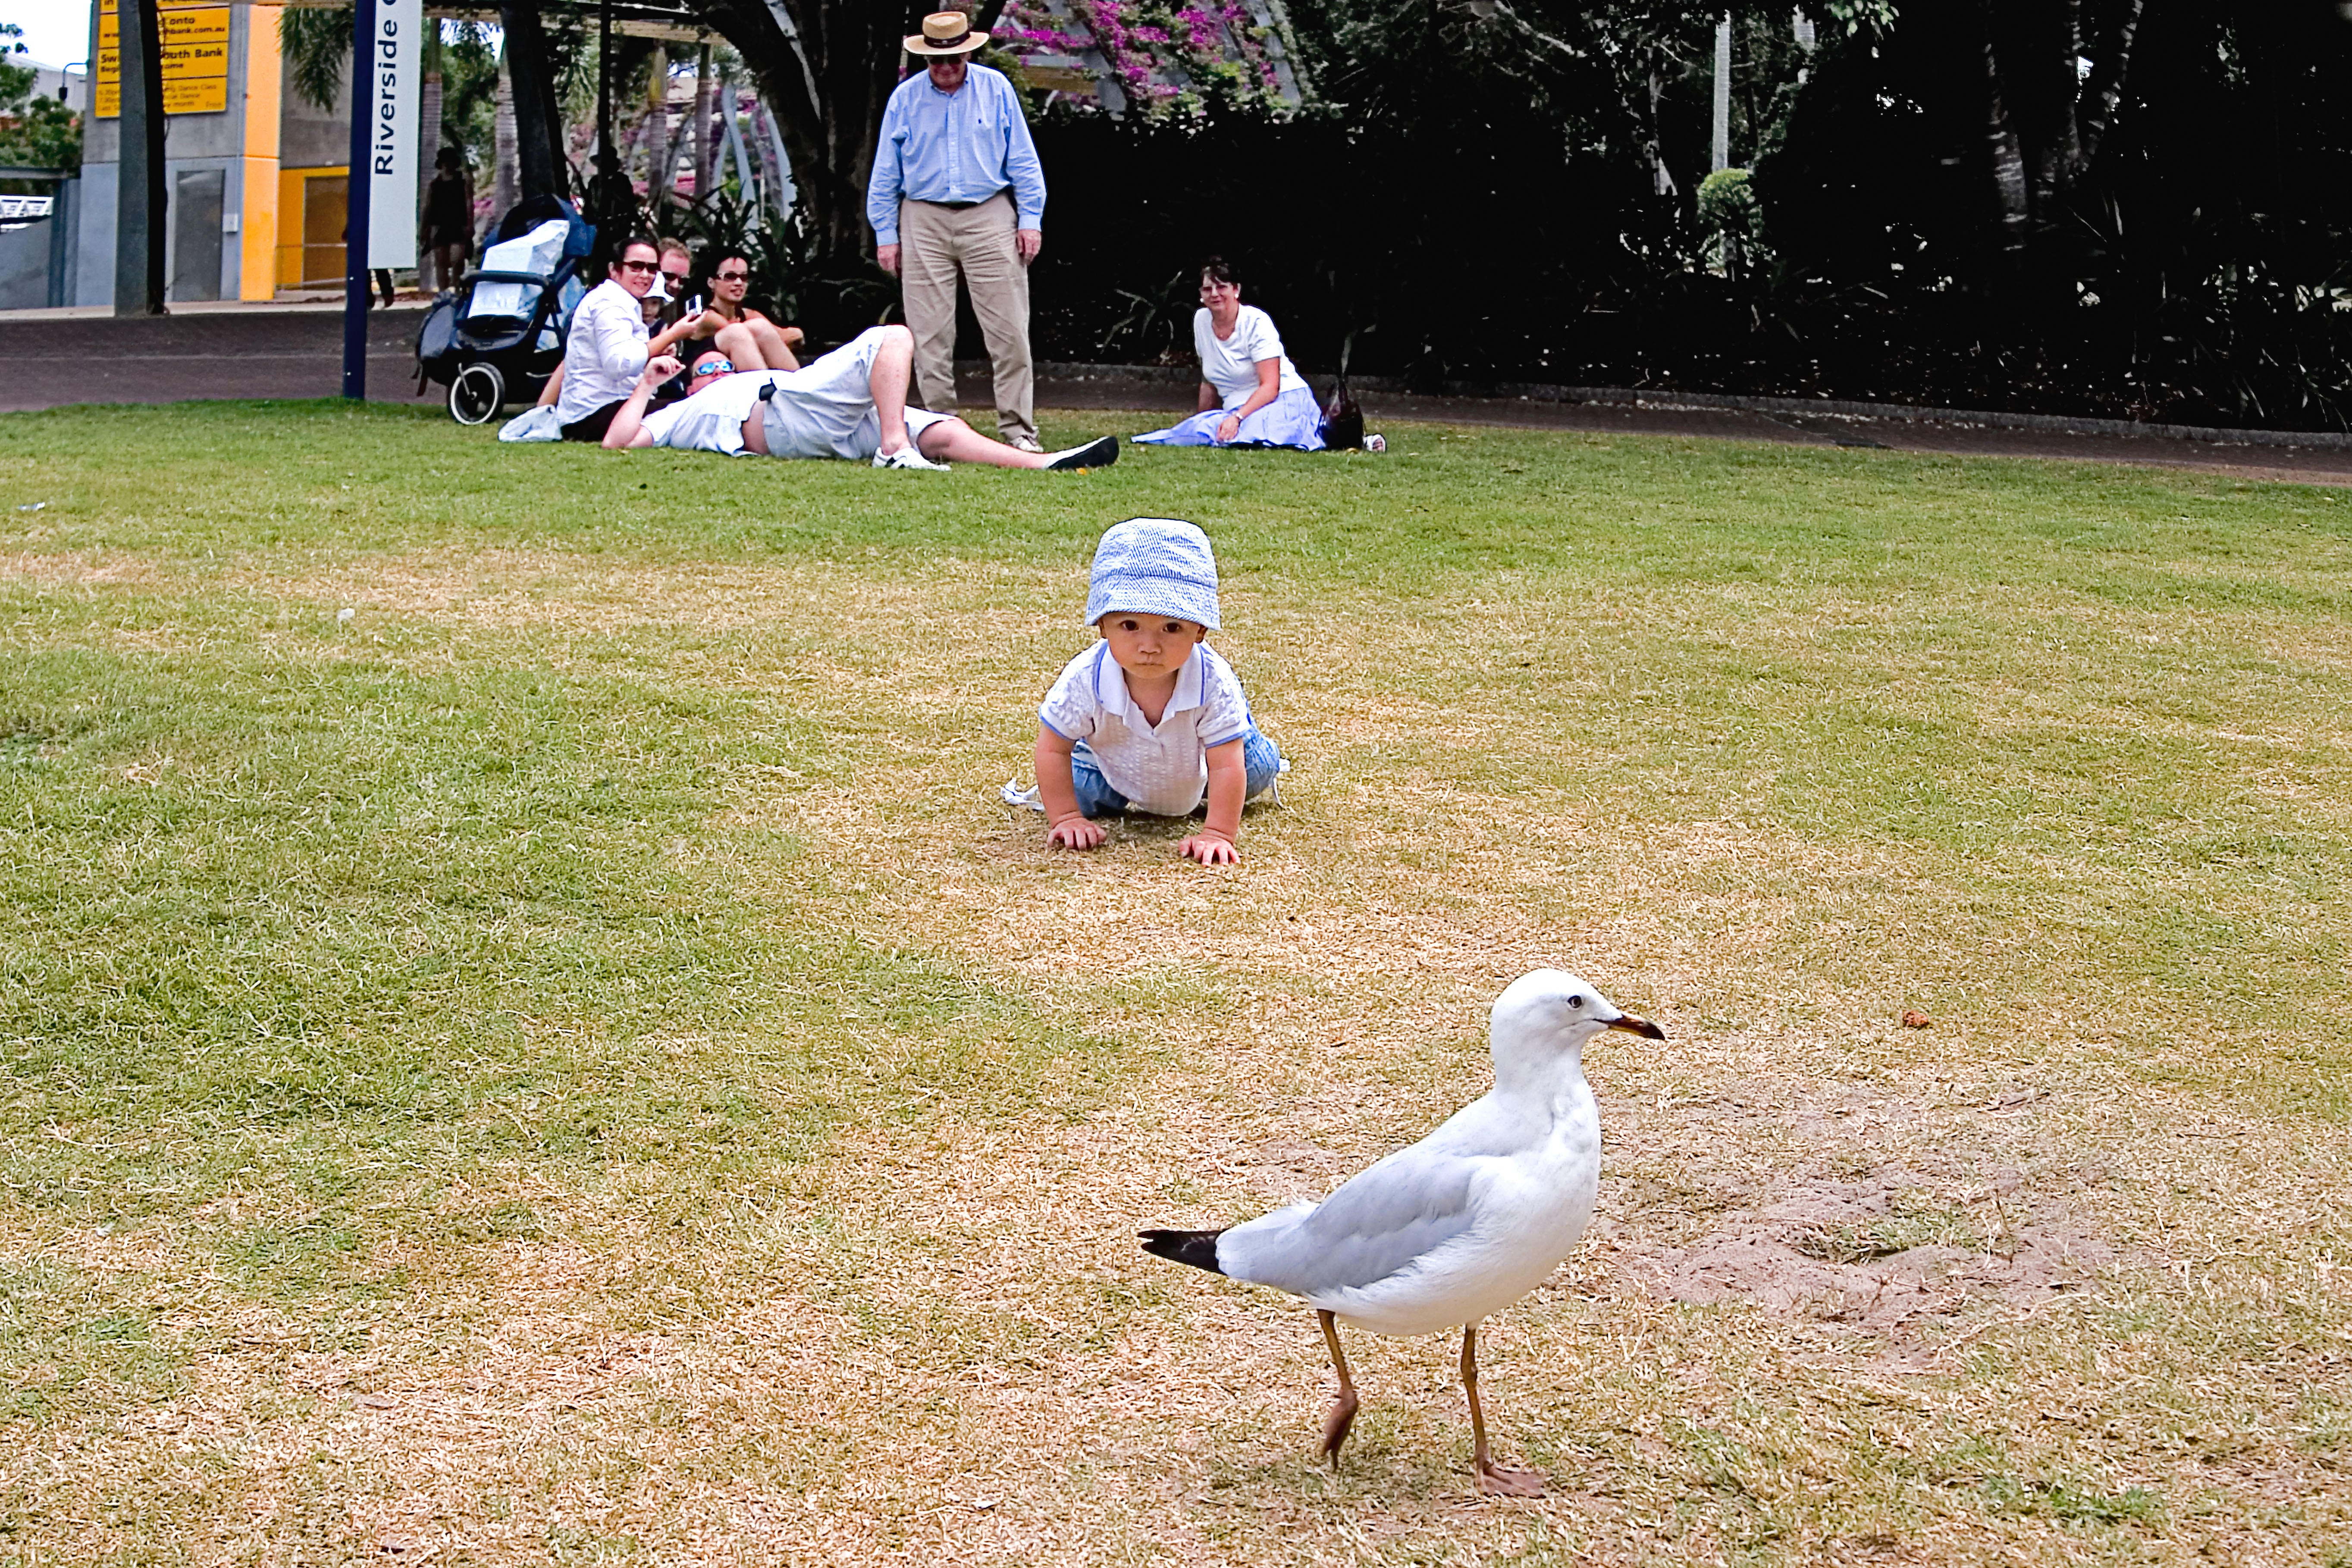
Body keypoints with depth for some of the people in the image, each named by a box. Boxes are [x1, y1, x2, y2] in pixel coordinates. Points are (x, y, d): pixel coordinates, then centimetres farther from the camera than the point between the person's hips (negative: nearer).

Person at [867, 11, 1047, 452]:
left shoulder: (996, 89, 4)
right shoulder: (905, 97, 5)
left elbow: (1022, 160, 8)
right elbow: (885, 173, 10)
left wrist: (1031, 219, 1)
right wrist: (885, 234, 6)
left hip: (989, 217, -1)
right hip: (924, 221, 1)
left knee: (1009, 330, -6)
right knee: (930, 335, 0)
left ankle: (1018, 428, -1)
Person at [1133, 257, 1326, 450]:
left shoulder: (1257, 323, -11)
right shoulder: (1201, 320, 7)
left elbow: (1270, 387, -18)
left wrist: (1237, 418, -31)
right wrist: (1202, 422, 17)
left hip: (1284, 400, -5)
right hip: (1235, 410, 5)